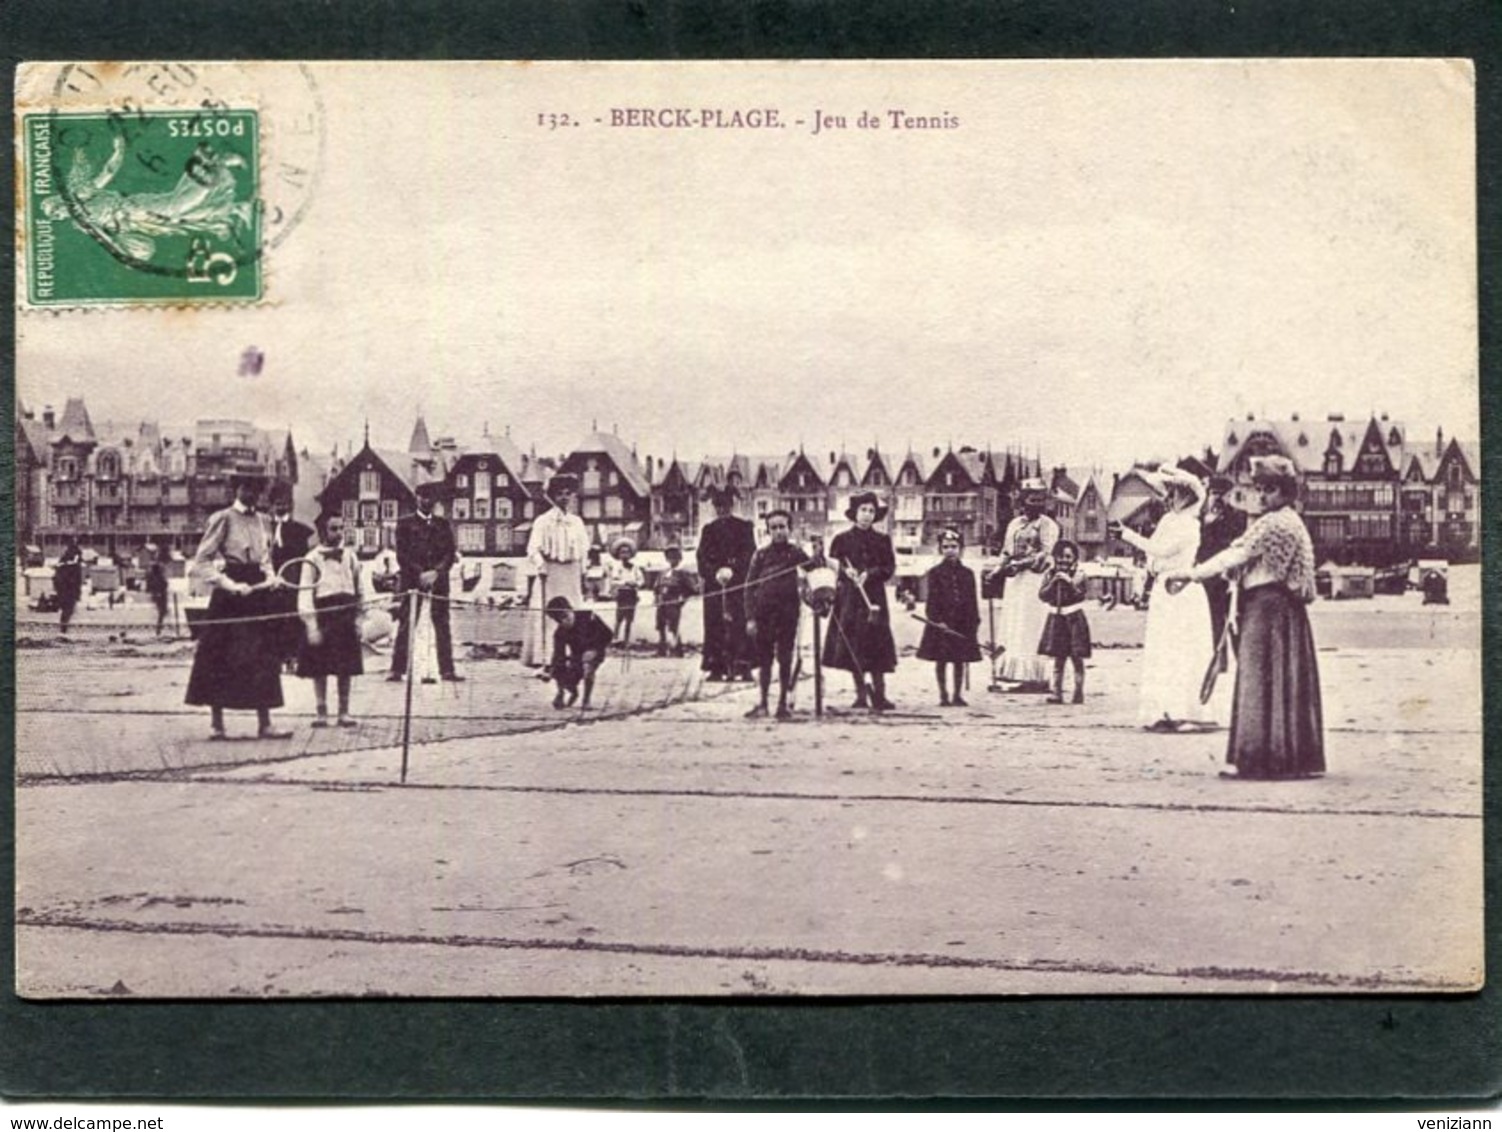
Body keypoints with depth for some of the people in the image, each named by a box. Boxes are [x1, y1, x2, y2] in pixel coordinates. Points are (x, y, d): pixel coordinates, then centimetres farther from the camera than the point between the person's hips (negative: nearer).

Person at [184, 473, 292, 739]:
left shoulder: (261, 520, 12)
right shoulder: (223, 519, -7)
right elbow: (201, 563, -10)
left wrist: (271, 576, 4)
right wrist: (230, 585, -18)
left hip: (257, 592, 6)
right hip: (228, 598, -6)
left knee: (264, 659, 3)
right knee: (221, 660, -1)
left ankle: (264, 724, 6)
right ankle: (216, 723, 8)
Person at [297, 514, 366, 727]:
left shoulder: (350, 555, 8)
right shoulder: (314, 558, -4)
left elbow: (359, 588, 14)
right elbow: (305, 594, -7)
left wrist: (358, 619, 8)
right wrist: (311, 626, -13)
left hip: (346, 616, 3)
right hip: (323, 614, -3)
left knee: (346, 668, 5)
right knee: (320, 668, 1)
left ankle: (344, 712, 13)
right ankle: (321, 712, 10)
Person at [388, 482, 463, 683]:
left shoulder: (443, 524, 14)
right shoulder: (405, 523, 6)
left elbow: (450, 553, 9)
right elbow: (402, 555, -1)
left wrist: (436, 572, -7)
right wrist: (419, 574, -11)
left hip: (438, 581, 3)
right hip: (412, 581, -3)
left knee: (442, 626, 0)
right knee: (406, 626, -5)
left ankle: (447, 670, 0)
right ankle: (397, 669, -4)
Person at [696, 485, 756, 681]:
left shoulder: (744, 526, 7)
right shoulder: (709, 529, 14)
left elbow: (749, 553, -3)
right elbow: (702, 556, 5)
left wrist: (732, 570, -16)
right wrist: (715, 572, -11)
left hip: (738, 581, -2)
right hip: (714, 583, 2)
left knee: (739, 623, -9)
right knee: (715, 625, -2)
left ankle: (742, 665, -10)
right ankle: (717, 667, -1)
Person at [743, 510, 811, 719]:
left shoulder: (797, 554, 3)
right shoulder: (761, 555, 4)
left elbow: (809, 577, 11)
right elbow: (750, 586, 3)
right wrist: (750, 617, -3)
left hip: (788, 614, -1)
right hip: (764, 613, 1)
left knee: (785, 659, 2)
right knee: (764, 659, 7)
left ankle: (783, 703, 11)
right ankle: (763, 704, 15)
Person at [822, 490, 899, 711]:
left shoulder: (882, 540, 9)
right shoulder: (842, 539, 7)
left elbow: (890, 567, 5)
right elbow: (832, 562, 6)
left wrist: (869, 574, -10)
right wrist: (845, 570, -13)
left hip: (874, 598, 0)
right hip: (849, 598, 0)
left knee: (876, 646, -7)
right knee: (853, 647, -2)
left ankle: (879, 695, -7)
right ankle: (861, 695, 6)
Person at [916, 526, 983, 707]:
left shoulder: (967, 574, 7)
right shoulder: (935, 573, -1)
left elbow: (972, 601, 7)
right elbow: (932, 600, -6)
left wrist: (974, 623, 2)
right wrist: (935, 619, -16)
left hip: (962, 625, 2)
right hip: (941, 623, -2)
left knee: (960, 661, 7)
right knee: (941, 661, 2)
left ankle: (958, 695, 15)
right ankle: (943, 695, 10)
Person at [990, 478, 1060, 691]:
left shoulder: (1047, 525, -2)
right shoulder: (1014, 525, 18)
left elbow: (1046, 554, -12)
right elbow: (1006, 552, 19)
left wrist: (1021, 563, -20)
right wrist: (999, 569, 1)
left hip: (1035, 578, -7)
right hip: (1014, 580, 7)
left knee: (1033, 629, -9)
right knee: (1013, 630, 3)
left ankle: (1038, 678, -8)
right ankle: (1022, 676, 5)